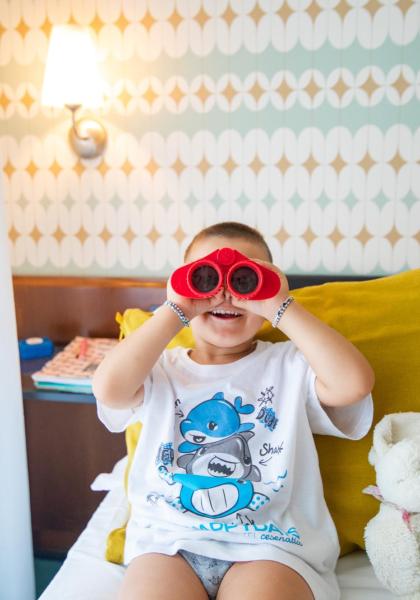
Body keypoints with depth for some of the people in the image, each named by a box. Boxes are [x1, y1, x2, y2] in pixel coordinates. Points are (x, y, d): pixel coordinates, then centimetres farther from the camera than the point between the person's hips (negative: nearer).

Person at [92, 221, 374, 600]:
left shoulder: (291, 365, 5)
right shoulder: (162, 370, 9)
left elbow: (355, 383, -16)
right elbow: (109, 389, -13)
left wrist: (281, 307, -14)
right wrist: (175, 311, -12)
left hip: (270, 542, 0)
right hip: (167, 539, 1)